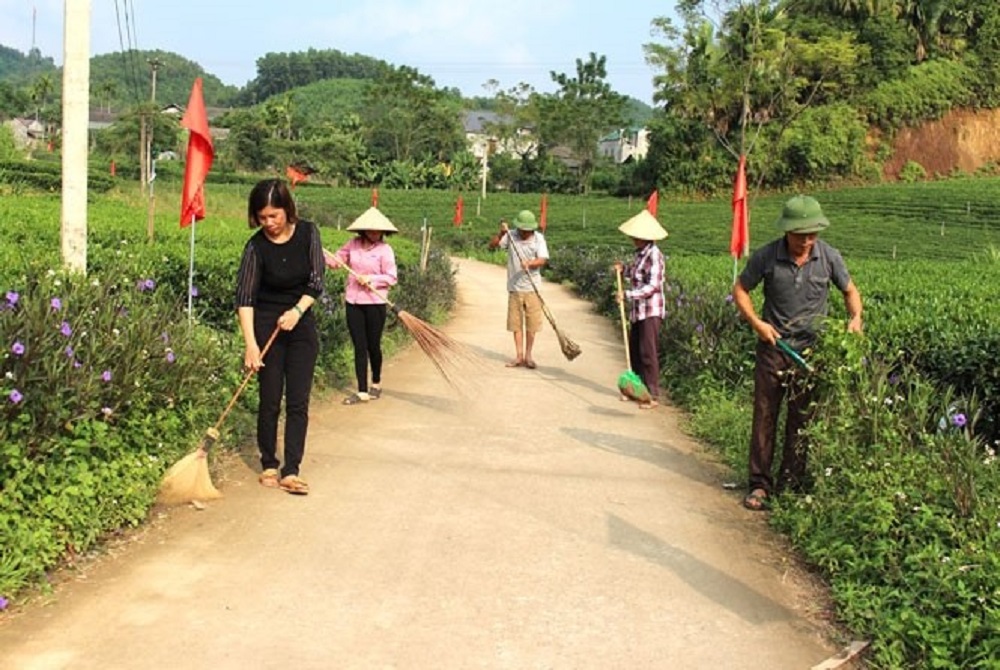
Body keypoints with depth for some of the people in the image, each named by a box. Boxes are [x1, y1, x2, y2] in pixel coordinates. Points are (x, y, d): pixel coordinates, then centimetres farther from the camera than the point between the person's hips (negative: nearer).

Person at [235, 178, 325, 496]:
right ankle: (268, 466, 16)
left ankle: (291, 471, -1)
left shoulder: (308, 233, -6)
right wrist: (250, 344, -24)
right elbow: (245, 297, -15)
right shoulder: (256, 246, -12)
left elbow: (316, 282, -4)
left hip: (301, 325, 2)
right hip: (266, 325, -2)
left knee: (298, 402, -2)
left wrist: (297, 310, -21)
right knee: (270, 401, 2)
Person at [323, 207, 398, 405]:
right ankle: (362, 392, 6)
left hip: (375, 303, -3)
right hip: (353, 302, 3)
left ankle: (376, 384, 31)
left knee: (373, 346, 7)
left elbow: (391, 277, -9)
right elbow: (336, 260, 13)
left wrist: (370, 278, -20)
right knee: (359, 347, 3)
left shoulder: (384, 249, -8)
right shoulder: (354, 244, 3)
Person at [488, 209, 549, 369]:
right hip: (514, 287, 1)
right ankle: (519, 356, 12)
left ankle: (528, 355, 13)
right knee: (516, 323, 4)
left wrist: (529, 263, -31)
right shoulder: (511, 236, 1)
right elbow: (492, 245, -1)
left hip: (532, 288, -1)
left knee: (532, 323, 2)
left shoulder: (538, 238, -3)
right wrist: (501, 233, -16)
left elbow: (542, 260, -12)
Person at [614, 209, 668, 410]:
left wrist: (628, 294, -23)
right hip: (637, 311, 9)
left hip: (650, 312, -9)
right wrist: (623, 269, 6)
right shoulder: (640, 254, 10)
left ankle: (653, 396, 1)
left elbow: (652, 286, -22)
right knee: (634, 351, 15)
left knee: (648, 353, -6)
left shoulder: (654, 256, -18)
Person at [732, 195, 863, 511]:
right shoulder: (766, 257, -9)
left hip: (811, 349, 1)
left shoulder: (829, 257, -5)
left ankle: (790, 487, 18)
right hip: (773, 346, -1)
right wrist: (756, 322, -10)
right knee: (764, 416, 2)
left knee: (802, 420, 6)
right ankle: (759, 485, 12)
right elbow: (740, 289, 3)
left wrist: (855, 317, -10)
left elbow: (850, 291, 10)